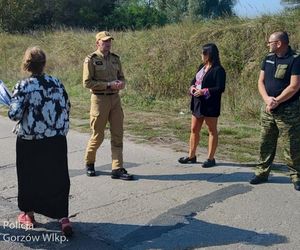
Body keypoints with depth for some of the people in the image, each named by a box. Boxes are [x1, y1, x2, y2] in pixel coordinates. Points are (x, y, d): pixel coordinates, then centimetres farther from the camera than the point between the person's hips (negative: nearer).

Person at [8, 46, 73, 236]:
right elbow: (67, 108, 9)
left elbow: (14, 114, -17)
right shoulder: (57, 83, 0)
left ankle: (29, 215, 32)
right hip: (57, 140, 2)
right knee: (58, 179, 8)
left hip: (30, 142, -2)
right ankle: (64, 217, 0)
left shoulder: (23, 86, -12)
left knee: (29, 178, 17)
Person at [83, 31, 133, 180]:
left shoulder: (115, 59, 11)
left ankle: (117, 169, 6)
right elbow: (87, 82, -12)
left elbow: (121, 77, 18)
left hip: (115, 98, 5)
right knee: (98, 135, 4)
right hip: (99, 99, -5)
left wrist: (121, 83, -6)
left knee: (117, 135, 2)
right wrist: (108, 85, -17)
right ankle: (89, 163, 28)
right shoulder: (91, 60, -6)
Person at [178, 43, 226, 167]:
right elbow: (194, 80, 19)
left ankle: (211, 158, 12)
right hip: (198, 103, 9)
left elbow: (220, 88, -19)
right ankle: (191, 156, 24)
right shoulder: (202, 67, 12)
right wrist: (192, 87, -3)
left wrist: (204, 91, -21)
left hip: (210, 105, -9)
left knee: (212, 131, 4)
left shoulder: (218, 70, -14)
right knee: (194, 129, 13)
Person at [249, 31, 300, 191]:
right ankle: (262, 172, 20)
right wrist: (267, 99, -11)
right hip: (268, 109, 6)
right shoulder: (268, 59, 10)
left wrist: (276, 101, -17)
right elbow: (261, 82, 6)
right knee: (265, 143, 11)